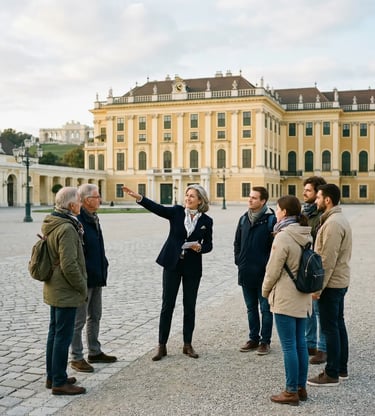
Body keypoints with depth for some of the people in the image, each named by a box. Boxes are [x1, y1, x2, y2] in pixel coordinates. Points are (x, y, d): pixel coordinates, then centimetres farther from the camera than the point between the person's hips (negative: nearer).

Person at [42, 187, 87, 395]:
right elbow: (69, 265, -25)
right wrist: (83, 288, -14)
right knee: (63, 336, -2)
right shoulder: (67, 229, -22)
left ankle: (53, 376, 29)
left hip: (54, 289, 10)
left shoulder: (51, 224, 8)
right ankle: (59, 382, 7)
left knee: (55, 333, 17)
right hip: (66, 292, -10)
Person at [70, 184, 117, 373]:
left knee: (95, 317, 18)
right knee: (79, 320, 2)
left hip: (96, 278, 10)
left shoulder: (93, 219, 11)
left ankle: (95, 352, 31)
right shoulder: (77, 221, -19)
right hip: (84, 279, -10)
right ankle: (76, 358, 14)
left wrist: (103, 267, 16)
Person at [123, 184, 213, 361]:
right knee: (167, 305, 2)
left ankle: (187, 345, 22)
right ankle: (162, 346, 11)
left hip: (192, 267, 1)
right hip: (172, 264, 0)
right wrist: (138, 197, -32)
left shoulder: (206, 221, -1)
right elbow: (156, 208, -17)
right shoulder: (177, 212, -2)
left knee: (190, 306, 8)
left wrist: (200, 247, -17)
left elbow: (208, 245, 6)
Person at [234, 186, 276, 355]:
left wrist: (268, 266, -13)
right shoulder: (244, 219, 8)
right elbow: (237, 242, 16)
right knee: (251, 308, 16)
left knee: (265, 308, 6)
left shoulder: (271, 219, -11)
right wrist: (238, 260, 7)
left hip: (264, 273, -6)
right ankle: (254, 338, 27)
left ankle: (265, 341, 17)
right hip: (246, 273, 6)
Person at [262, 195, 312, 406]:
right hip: (303, 297, 8)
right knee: (300, 343, 14)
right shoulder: (306, 235, 5)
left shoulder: (283, 237, -19)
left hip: (285, 298, -8)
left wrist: (265, 290, 3)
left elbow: (273, 270, -14)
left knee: (289, 346, 0)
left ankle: (291, 392, 8)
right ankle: (301, 388, 23)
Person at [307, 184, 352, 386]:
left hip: (331, 283, -10)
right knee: (338, 325, 16)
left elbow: (328, 259, -23)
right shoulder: (340, 219, 12)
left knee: (330, 328, -3)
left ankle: (331, 374, 5)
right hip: (340, 281, 10)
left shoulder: (333, 223, -20)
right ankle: (341, 369, 25)